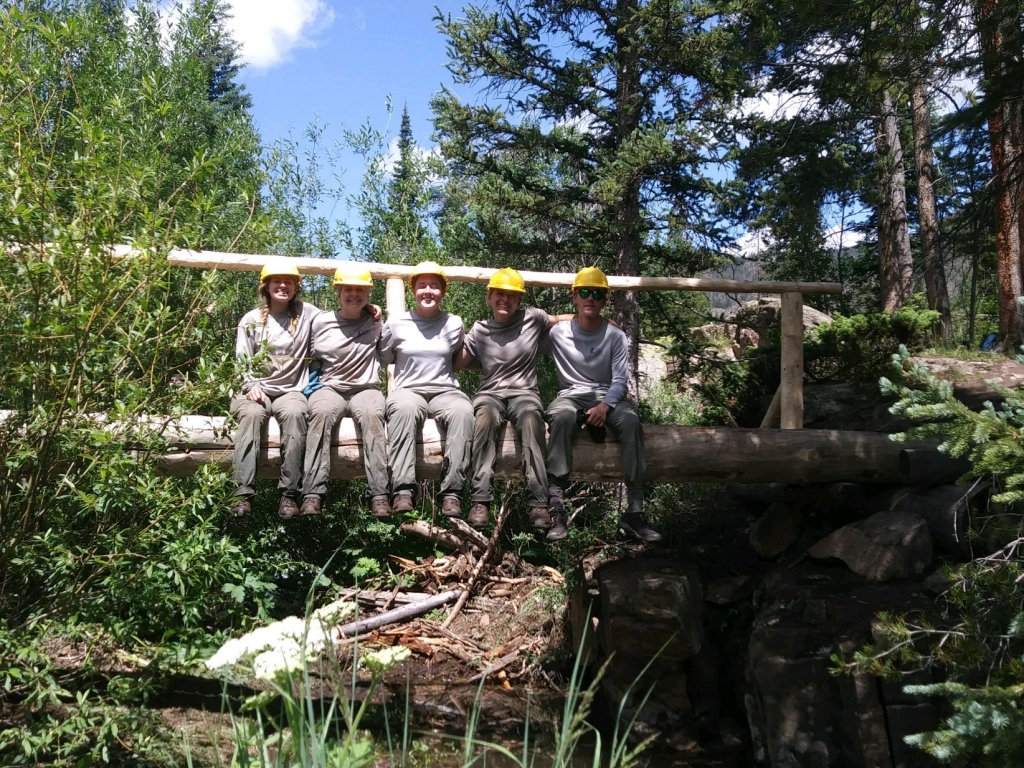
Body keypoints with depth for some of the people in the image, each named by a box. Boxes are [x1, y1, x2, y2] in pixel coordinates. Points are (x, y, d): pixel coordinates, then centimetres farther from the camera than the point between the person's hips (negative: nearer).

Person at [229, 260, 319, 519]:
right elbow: (242, 361, 9)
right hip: (257, 390, 1)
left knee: (294, 413, -36)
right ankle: (243, 494, -41)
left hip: (291, 390, -1)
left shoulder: (307, 314, 11)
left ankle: (289, 494, -38)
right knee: (251, 414, -35)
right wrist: (251, 386, -9)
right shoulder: (251, 319, 13)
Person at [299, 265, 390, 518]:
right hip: (329, 387, 0)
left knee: (372, 414, -37)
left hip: (365, 389, 0)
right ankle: (312, 495, -44)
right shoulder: (321, 321, 9)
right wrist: (313, 383, 5)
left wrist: (381, 318, 8)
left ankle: (379, 495, -43)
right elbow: (311, 357, 20)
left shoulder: (376, 321, 9)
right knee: (322, 412, -36)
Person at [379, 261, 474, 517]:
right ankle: (403, 490, -46)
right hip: (408, 390, -1)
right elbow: (383, 359, 22)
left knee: (463, 411, -36)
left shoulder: (455, 324, 14)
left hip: (446, 390, 1)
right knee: (404, 408, -40)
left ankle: (451, 492, -40)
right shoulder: (396, 323, 12)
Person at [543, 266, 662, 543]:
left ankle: (634, 510, -33)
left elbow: (619, 381, -2)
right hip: (571, 395, -1)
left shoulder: (615, 336, 3)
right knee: (561, 416, -38)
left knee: (631, 420, -33)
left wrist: (605, 405, -22)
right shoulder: (557, 333, 2)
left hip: (607, 396, 1)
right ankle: (556, 508, -42)